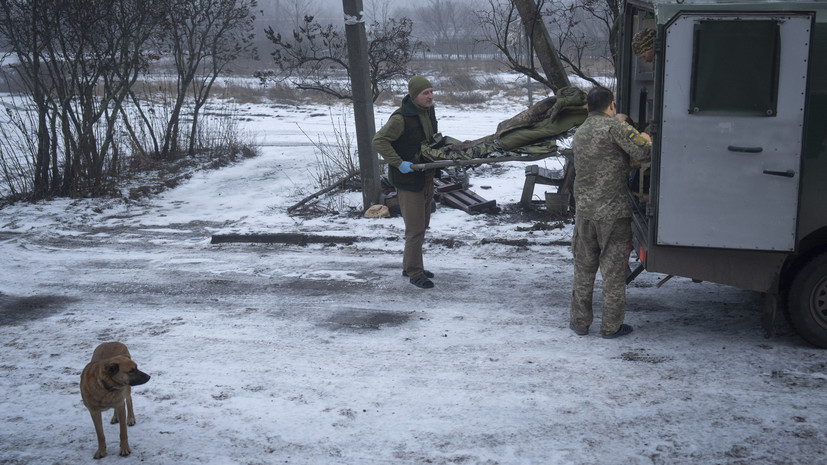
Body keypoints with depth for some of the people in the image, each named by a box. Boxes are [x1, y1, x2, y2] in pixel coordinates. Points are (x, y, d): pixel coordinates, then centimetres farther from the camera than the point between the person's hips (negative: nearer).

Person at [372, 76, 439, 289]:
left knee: (422, 225, 17)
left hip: (426, 177, 9)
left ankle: (409, 266, 30)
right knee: (415, 228, -8)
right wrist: (398, 163, -25)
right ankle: (414, 273, 2)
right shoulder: (401, 118, -20)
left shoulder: (429, 112, 7)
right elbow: (379, 141, -22)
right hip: (408, 179, -9)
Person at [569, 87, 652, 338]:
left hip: (585, 211, 6)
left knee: (583, 270, 15)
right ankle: (611, 326, 10)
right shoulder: (613, 126, -10)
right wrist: (646, 139, 6)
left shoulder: (579, 134, 13)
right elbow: (643, 152, -16)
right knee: (614, 270, 4)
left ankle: (580, 321, 21)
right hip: (614, 212, -6)